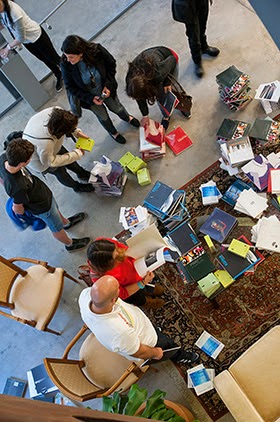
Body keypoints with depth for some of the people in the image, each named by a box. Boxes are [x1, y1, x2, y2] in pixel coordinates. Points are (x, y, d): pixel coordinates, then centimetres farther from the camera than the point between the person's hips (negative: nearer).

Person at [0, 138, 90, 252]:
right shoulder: (19, 187, -46)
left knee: (55, 209, 35)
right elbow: (17, 208, -26)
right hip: (42, 207, -6)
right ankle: (70, 244, 53)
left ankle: (66, 222, 67)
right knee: (57, 228, 23)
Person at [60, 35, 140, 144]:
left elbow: (111, 64, -12)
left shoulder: (97, 50, -31)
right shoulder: (66, 65, -32)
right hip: (89, 96, -1)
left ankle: (127, 118, 63)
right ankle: (113, 132, 55)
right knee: (102, 116, 22)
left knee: (116, 107, 26)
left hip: (106, 90, 1)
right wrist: (90, 98, -24)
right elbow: (70, 87, -18)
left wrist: (108, 85, -19)